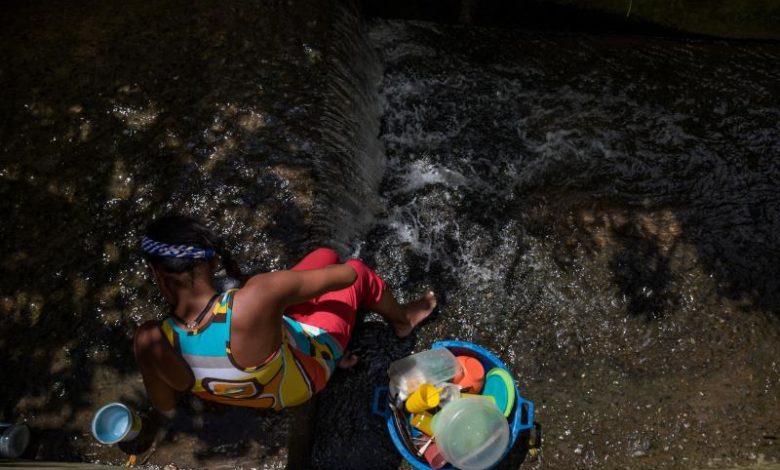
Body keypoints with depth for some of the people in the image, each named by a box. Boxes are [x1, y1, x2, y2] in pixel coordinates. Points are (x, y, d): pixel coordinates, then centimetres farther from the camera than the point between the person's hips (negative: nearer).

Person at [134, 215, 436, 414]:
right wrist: (348, 270, -4)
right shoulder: (256, 300, -45)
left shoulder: (150, 343, -32)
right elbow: (347, 275, -29)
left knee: (325, 255, 15)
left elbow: (165, 408, -11)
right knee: (357, 271, 15)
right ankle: (402, 319, 46)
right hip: (304, 378, -4)